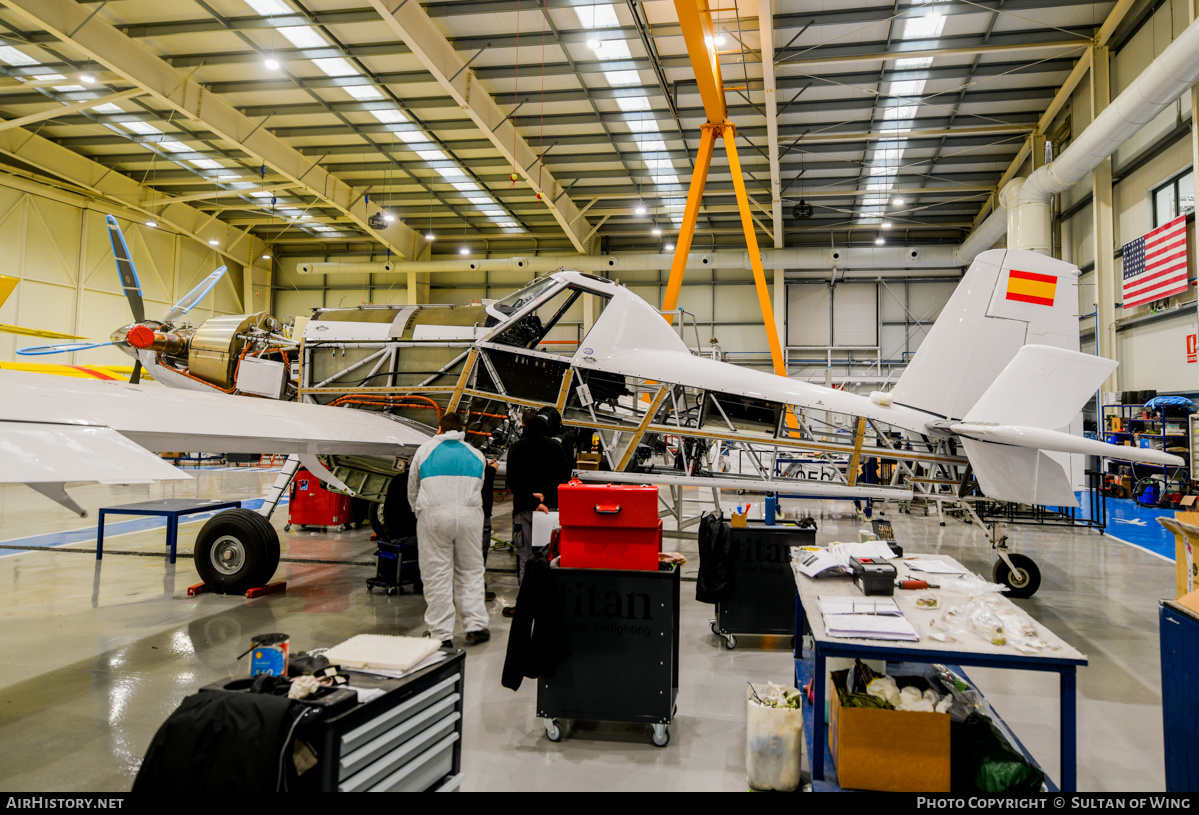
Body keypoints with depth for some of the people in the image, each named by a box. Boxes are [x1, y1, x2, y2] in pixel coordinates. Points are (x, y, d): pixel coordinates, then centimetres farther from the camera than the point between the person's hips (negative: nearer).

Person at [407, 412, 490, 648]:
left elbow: (412, 489, 16)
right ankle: (475, 626, 10)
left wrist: (419, 513, 30)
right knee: (470, 572, 12)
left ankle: (441, 634, 5)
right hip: (469, 514, 2)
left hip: (433, 514, -1)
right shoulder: (476, 454, 15)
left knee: (437, 575, 2)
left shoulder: (425, 450, 11)